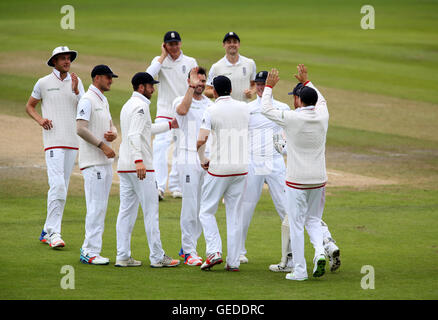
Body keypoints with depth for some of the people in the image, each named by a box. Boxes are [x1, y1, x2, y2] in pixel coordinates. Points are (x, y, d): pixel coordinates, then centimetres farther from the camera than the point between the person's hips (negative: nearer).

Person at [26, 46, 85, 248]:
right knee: (57, 186, -17)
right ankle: (54, 233, -17)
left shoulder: (76, 81, 11)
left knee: (62, 187, 7)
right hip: (53, 140, -5)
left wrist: (76, 90, -14)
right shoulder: (43, 83, 1)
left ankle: (47, 231, 15)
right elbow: (29, 106, 11)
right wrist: (40, 119, -8)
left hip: (72, 141, 5)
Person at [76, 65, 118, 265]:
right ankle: (91, 252, -9)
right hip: (92, 162, -10)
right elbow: (81, 128, -20)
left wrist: (113, 133, 1)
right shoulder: (87, 100, -11)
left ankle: (88, 250, 15)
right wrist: (102, 145, -21)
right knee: (96, 207, -11)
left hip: (105, 161, 10)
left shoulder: (103, 100, 19)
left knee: (100, 207, 10)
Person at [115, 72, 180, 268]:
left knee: (126, 211, 6)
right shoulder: (140, 106, -11)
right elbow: (134, 135, -24)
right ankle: (157, 257, -3)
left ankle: (123, 257, 2)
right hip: (140, 166, -9)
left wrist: (170, 125, 37)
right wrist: (139, 160, -34)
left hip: (124, 165, 9)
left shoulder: (128, 105, 20)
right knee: (151, 210, -4)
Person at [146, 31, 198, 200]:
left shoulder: (190, 62, 7)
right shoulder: (159, 61, 4)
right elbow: (148, 76, -16)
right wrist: (163, 57, -10)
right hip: (164, 112, -2)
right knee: (160, 147, -17)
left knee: (181, 150, 5)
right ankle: (159, 187, -22)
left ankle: (176, 186, 16)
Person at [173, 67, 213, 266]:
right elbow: (182, 110, -25)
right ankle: (189, 252, -6)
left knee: (203, 207, 6)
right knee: (190, 206, -8)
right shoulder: (180, 101, 0)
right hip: (188, 159, -5)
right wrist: (191, 87, -26)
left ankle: (187, 247, 17)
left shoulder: (210, 104, 15)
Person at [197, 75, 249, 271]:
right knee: (235, 215, 8)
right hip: (241, 167, 4)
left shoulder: (211, 111, -9)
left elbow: (201, 140, -18)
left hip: (219, 168, -4)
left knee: (206, 211, 8)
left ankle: (214, 251, -9)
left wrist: (202, 159, -2)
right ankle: (233, 261, 6)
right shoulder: (244, 108, 4)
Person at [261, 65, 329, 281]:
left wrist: (269, 87, 13)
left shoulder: (291, 118, -13)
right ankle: (320, 252, -8)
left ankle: (300, 270, 2)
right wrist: (306, 82, 35)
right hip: (318, 179, 4)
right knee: (313, 219, 18)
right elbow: (321, 100, 24)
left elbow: (266, 109, 1)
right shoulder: (322, 117, 0)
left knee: (297, 224, 2)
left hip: (296, 181, -4)